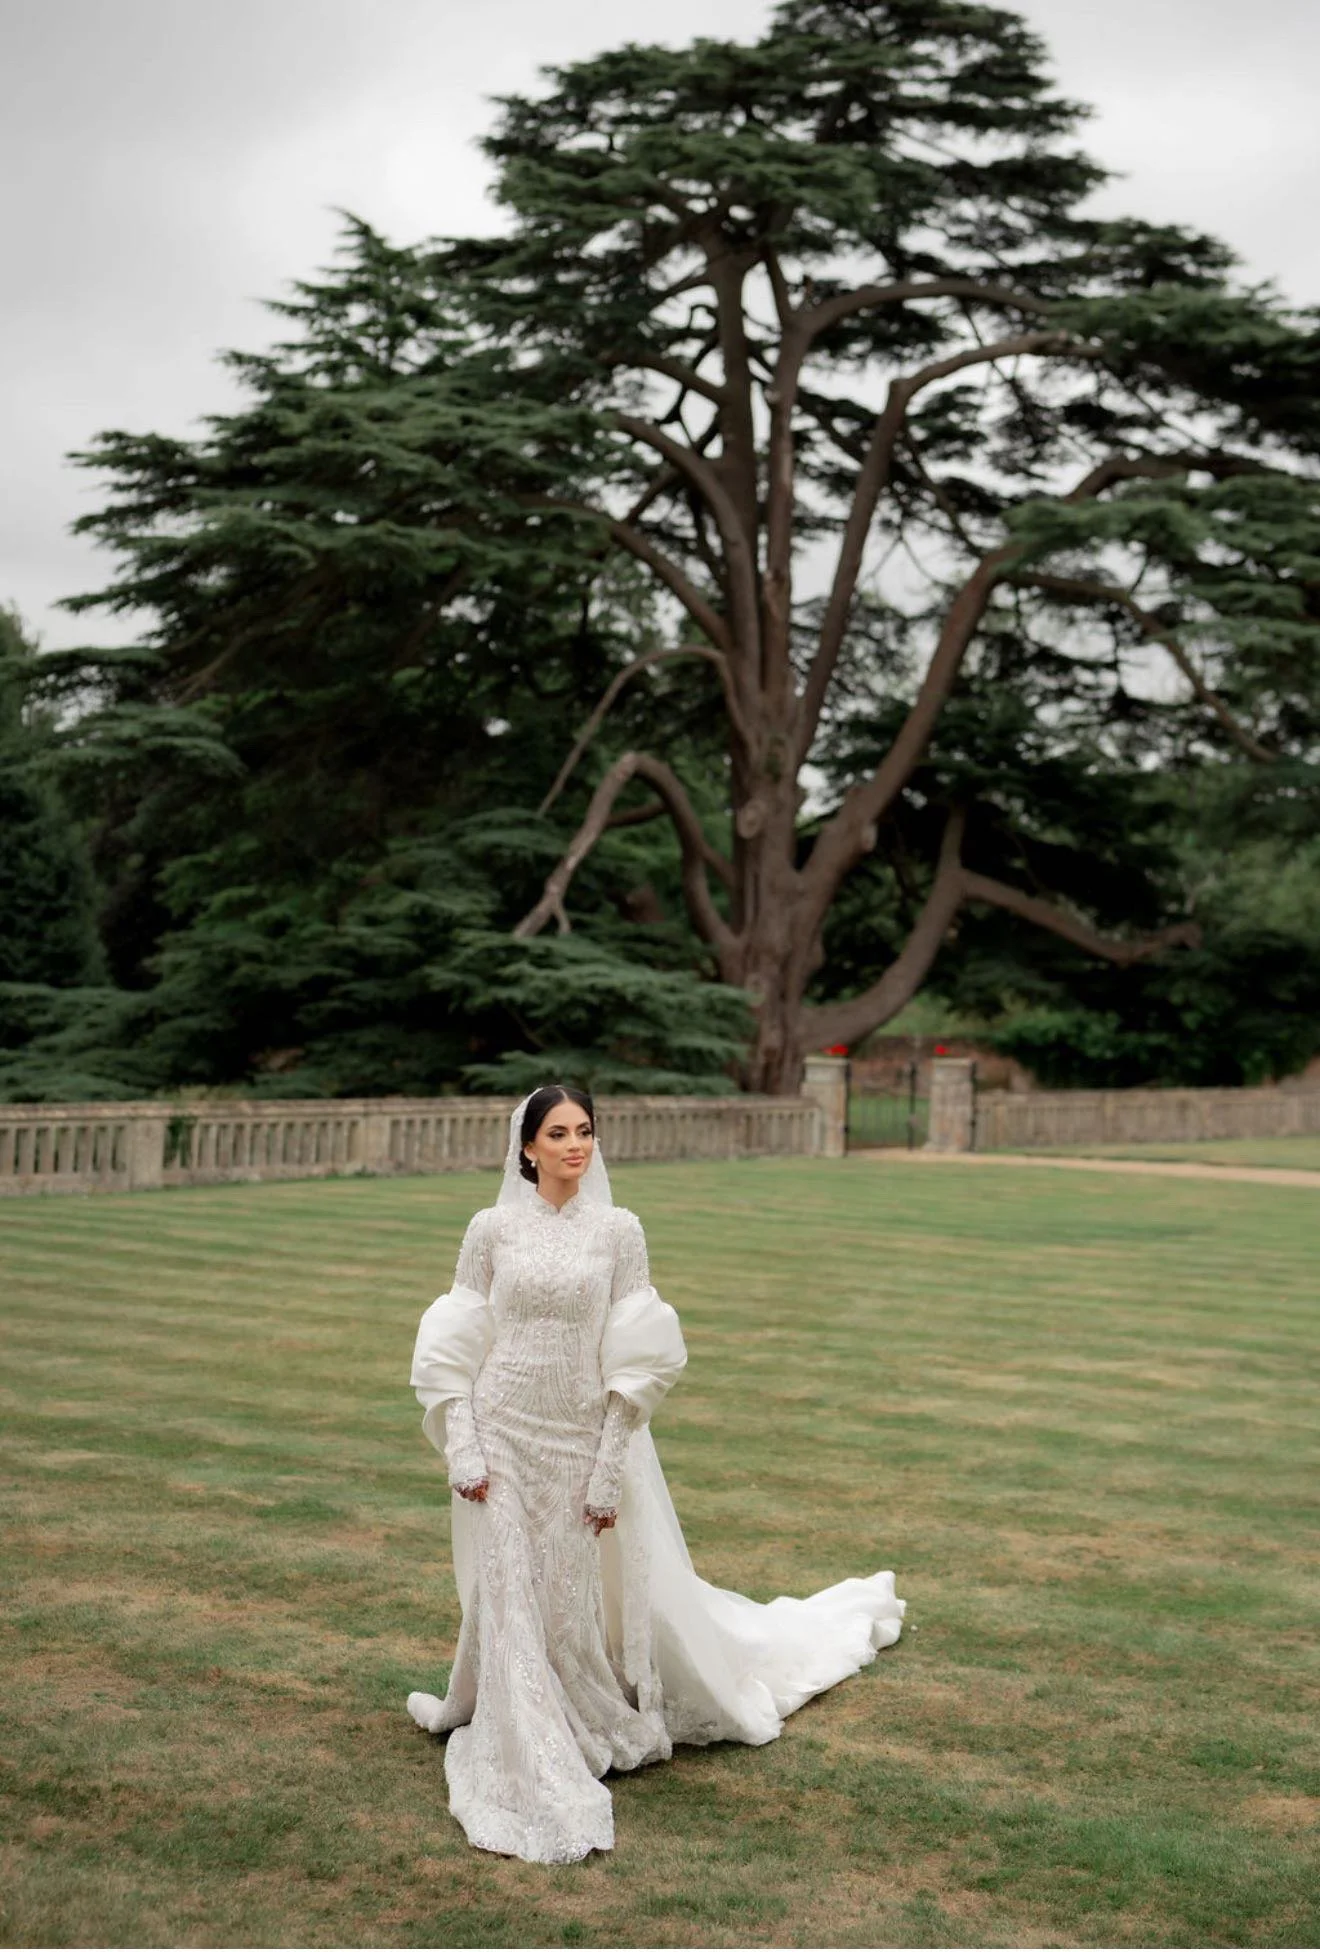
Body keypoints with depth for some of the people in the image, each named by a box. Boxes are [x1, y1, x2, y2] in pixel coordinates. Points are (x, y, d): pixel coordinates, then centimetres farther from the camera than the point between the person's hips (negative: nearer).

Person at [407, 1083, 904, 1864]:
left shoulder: (618, 1229, -3)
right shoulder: (492, 1229, -1)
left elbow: (636, 1360, -4)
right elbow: (454, 1346, 2)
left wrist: (610, 1469, -7)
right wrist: (461, 1447, -6)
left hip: (585, 1440, 0)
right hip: (504, 1439, 1)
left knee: (588, 1601, 8)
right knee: (512, 1602, 3)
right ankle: (533, 1775, 14)